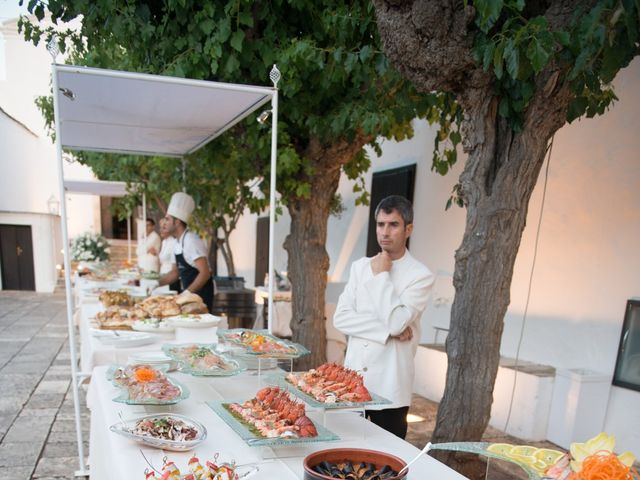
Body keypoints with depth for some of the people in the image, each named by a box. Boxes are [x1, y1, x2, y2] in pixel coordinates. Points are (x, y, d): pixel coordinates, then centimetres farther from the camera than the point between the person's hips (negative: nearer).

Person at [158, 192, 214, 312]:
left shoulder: (191, 241, -19)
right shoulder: (178, 243, 9)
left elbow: (205, 273, -24)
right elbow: (175, 273, 17)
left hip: (201, 294, -8)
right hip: (190, 293, 8)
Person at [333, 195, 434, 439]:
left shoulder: (420, 275, -8)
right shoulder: (360, 266, 6)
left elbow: (396, 321, -22)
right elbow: (341, 318, -3)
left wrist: (382, 275, -12)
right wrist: (388, 330, -14)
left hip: (390, 385, -4)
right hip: (353, 376, 4)